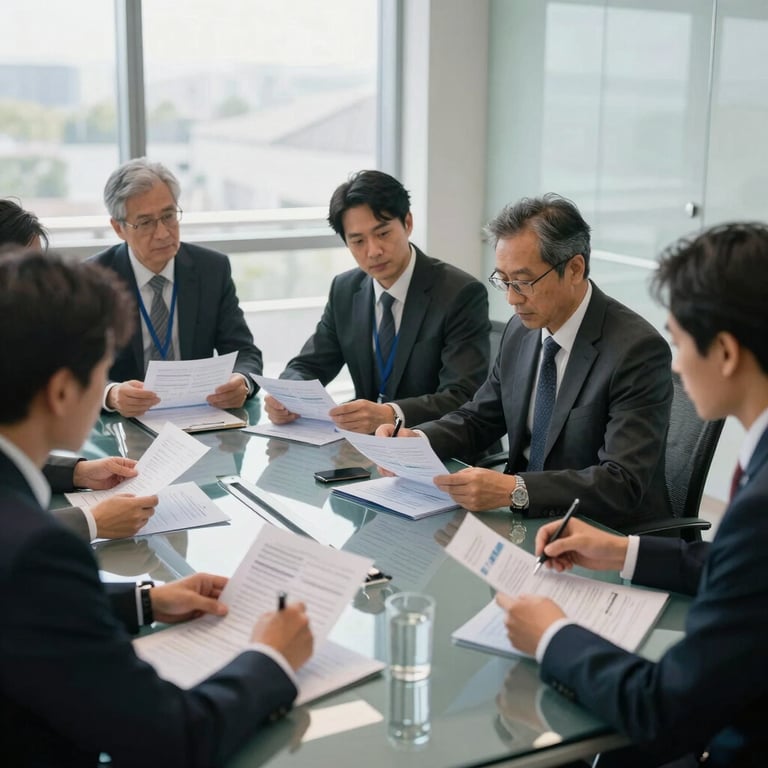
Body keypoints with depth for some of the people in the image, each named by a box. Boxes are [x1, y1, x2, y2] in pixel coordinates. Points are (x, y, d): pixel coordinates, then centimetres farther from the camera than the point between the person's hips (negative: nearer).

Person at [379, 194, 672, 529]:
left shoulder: (638, 350, -19)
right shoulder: (521, 330, 4)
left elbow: (624, 484, -25)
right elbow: (478, 420, 14)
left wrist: (513, 490, -36)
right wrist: (416, 440, -7)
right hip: (527, 518, 7)